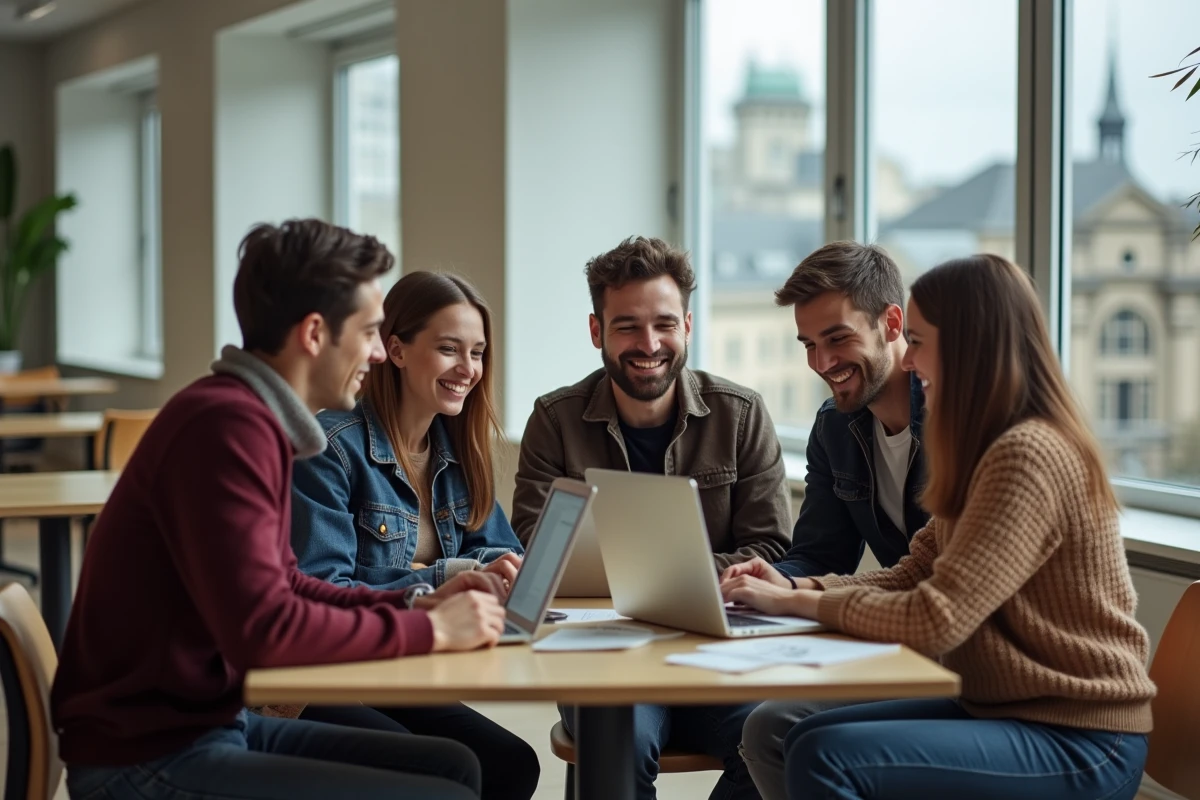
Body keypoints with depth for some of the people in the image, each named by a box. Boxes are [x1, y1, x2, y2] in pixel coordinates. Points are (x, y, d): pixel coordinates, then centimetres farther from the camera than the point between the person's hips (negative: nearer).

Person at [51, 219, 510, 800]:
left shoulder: (252, 418, 9)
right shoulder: (227, 425, -22)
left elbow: (286, 587, 19)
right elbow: (262, 629, -28)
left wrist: (414, 605, 5)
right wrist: (429, 630, -17)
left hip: (207, 722, 10)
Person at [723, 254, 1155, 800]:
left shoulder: (1026, 457, -20)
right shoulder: (989, 450, 13)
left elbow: (933, 621, -24)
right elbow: (914, 575, 12)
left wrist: (799, 602, -12)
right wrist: (798, 587, -2)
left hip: (1079, 747, -10)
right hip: (1007, 709, 10)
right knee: (802, 738, 3)